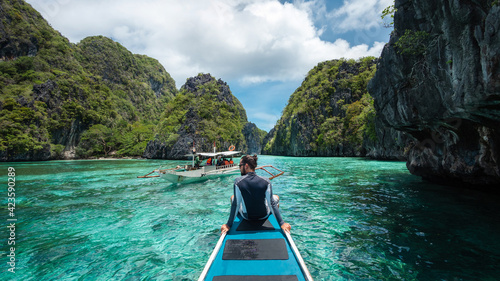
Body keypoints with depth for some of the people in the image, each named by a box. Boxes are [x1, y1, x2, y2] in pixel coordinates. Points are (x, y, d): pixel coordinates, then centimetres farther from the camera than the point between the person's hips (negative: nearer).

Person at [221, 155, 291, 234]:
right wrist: (282, 223, -10)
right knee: (276, 197, 27)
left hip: (246, 216, 0)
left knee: (233, 197, 27)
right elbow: (272, 204, -18)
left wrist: (229, 225, -8)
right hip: (264, 216, 0)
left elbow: (235, 205, -18)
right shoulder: (266, 182, -19)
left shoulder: (238, 182, -22)